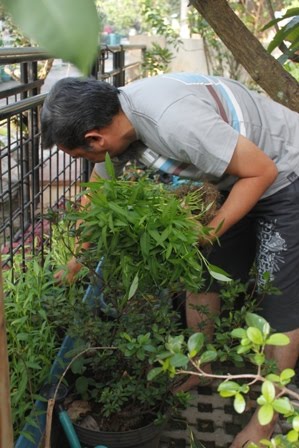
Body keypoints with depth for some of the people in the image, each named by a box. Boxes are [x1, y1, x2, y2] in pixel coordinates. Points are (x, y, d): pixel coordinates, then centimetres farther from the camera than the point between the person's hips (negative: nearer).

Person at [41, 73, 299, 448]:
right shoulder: (116, 117, -10)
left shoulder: (175, 122, -38)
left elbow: (261, 170, -27)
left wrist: (208, 234, -22)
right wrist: (74, 262, 13)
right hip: (237, 175, 8)